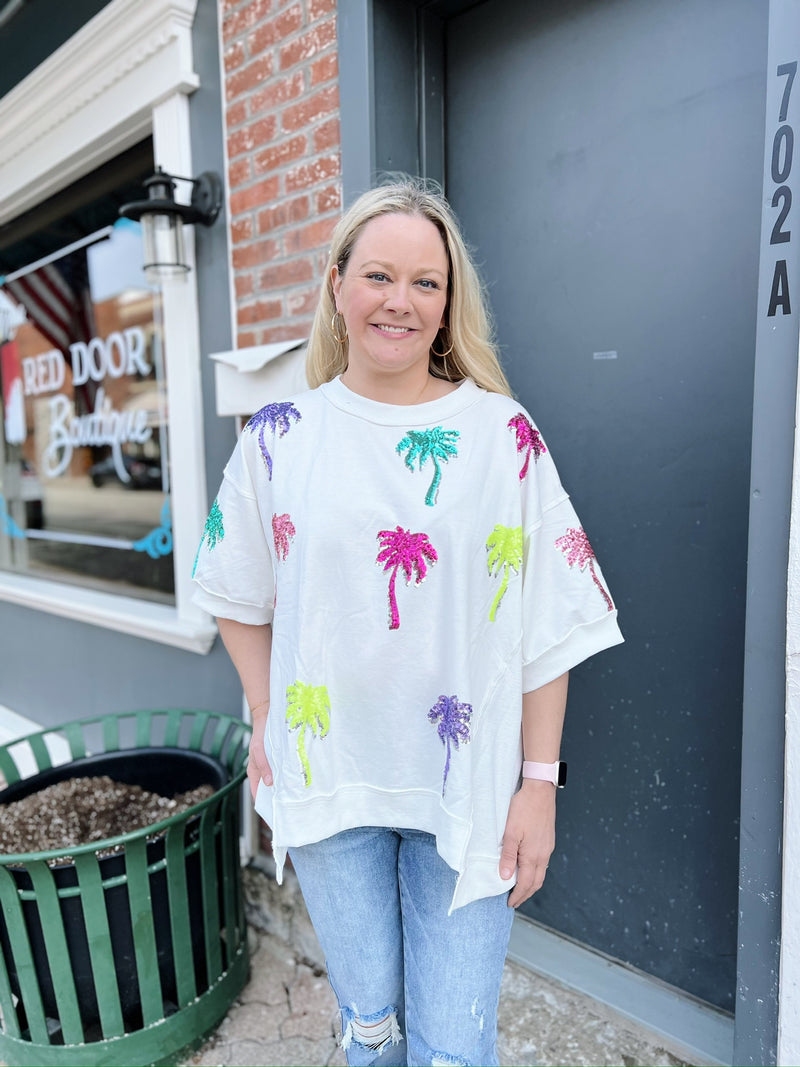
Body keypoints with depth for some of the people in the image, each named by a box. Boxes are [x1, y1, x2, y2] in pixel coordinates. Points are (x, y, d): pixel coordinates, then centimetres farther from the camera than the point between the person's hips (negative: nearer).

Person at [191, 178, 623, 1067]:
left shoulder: (504, 435, -5)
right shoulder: (280, 436, -2)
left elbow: (550, 625, -4)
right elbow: (239, 596, 9)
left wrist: (539, 783, -5)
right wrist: (266, 719, 3)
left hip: (468, 785, -1)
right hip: (327, 779, 2)